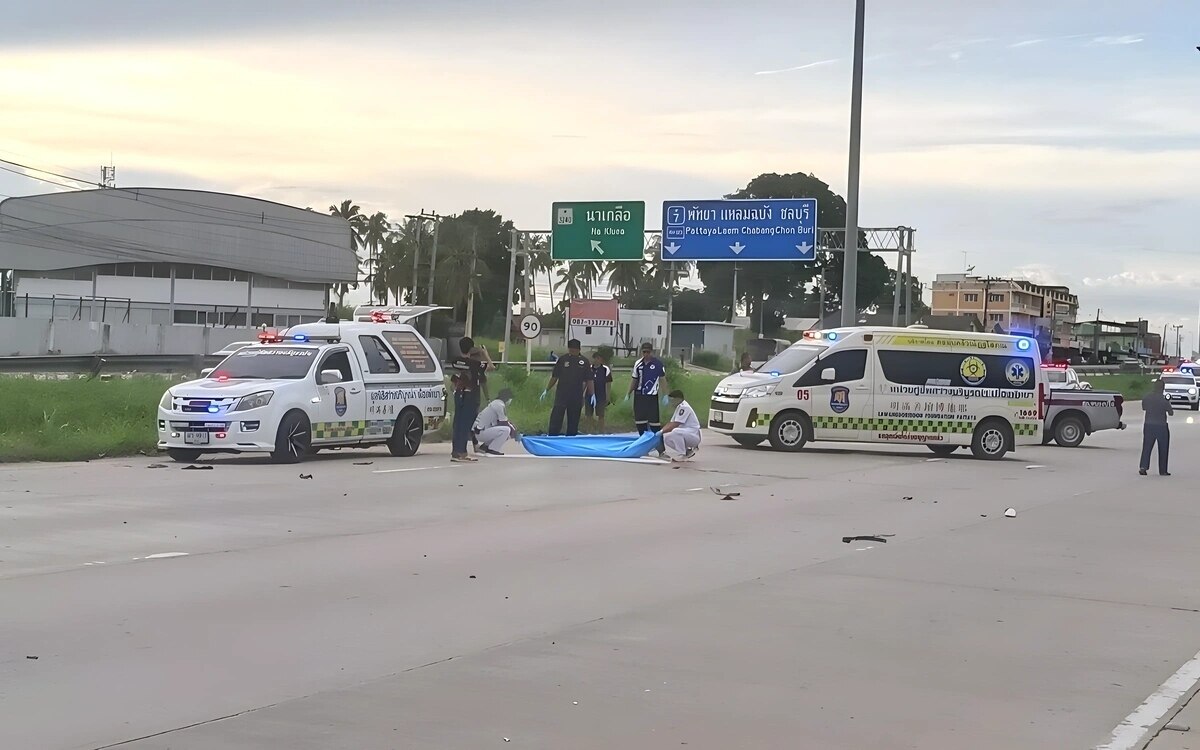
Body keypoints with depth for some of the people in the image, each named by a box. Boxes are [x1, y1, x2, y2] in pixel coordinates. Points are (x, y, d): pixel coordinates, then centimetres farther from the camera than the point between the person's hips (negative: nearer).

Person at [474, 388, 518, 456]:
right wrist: (515, 434, -2)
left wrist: (514, 430, 12)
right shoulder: (500, 405, -15)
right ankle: (492, 449, -12)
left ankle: (485, 446, 16)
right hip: (481, 433, -10)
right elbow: (504, 423, -14)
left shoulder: (496, 403, 15)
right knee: (506, 430, -21)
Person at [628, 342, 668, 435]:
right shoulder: (638, 364, 7)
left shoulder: (658, 363, -5)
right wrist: (628, 394, 11)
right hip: (639, 396, 4)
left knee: (654, 419, -6)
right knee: (640, 420, 6)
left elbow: (663, 379, -2)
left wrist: (665, 395, -6)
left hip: (652, 396, -4)